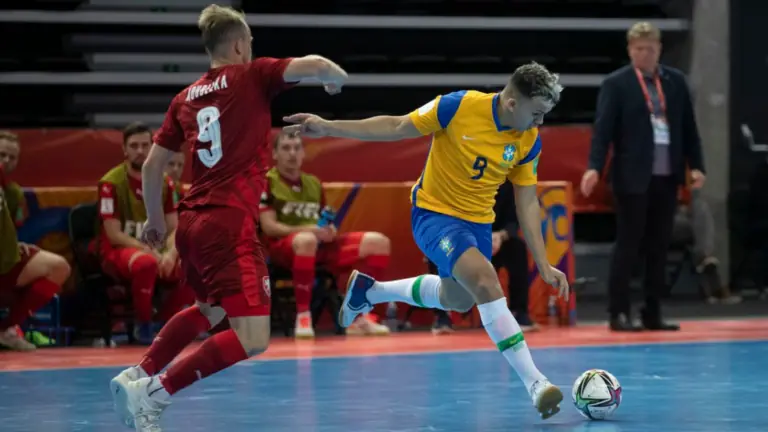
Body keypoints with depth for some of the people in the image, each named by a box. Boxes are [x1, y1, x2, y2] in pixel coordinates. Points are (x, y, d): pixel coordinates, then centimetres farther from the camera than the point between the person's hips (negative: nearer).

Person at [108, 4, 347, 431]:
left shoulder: (186, 98, 15)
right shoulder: (251, 76, -1)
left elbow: (152, 165, 16)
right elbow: (315, 65, -13)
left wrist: (155, 220, 31)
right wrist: (337, 78, 11)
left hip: (191, 222, 8)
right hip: (229, 223, -8)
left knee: (210, 310, 32)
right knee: (251, 338, -9)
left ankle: (137, 376, 21)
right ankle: (153, 392, -16)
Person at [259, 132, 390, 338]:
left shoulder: (314, 183, 19)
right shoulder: (267, 182, 0)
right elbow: (269, 226, -9)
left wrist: (329, 230, -4)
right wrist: (309, 230, -20)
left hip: (321, 245, 7)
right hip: (283, 246, -7)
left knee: (378, 242, -9)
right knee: (306, 240, -44)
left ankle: (361, 316, -9)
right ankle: (303, 316, -34)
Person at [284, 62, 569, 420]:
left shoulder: (529, 141, -8)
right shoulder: (459, 106, -21)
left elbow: (527, 203, 0)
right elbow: (396, 127, -12)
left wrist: (543, 264, -4)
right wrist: (328, 128, -14)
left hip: (478, 222, 6)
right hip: (434, 212, -6)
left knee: (458, 300, 24)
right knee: (485, 280, -28)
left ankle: (369, 291, 47)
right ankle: (534, 382, -30)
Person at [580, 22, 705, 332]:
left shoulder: (676, 81, 10)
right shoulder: (616, 84, -4)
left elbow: (688, 126, 12)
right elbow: (603, 128, -10)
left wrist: (696, 165, 3)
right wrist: (594, 167, -22)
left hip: (667, 177, 4)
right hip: (633, 177, -4)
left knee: (659, 247, 7)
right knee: (628, 245, -2)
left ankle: (653, 313, 12)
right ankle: (619, 313, 2)